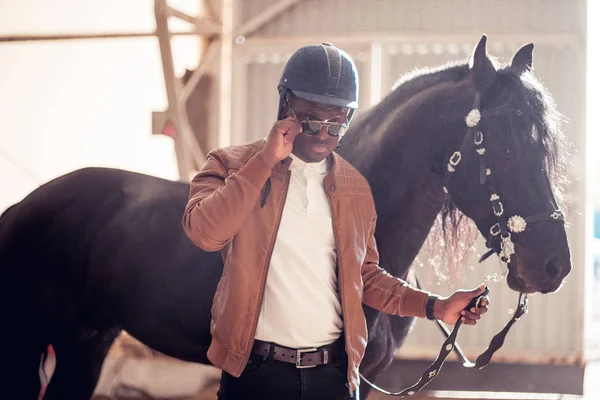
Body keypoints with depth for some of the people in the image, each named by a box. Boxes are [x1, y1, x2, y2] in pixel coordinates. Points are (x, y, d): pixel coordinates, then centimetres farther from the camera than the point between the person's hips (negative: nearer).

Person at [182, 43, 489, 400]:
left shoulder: (356, 188, 10)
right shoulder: (232, 167, -1)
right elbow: (204, 233, -20)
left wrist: (435, 307, 7)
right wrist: (265, 161, -19)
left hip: (335, 371, 3)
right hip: (256, 370, -3)